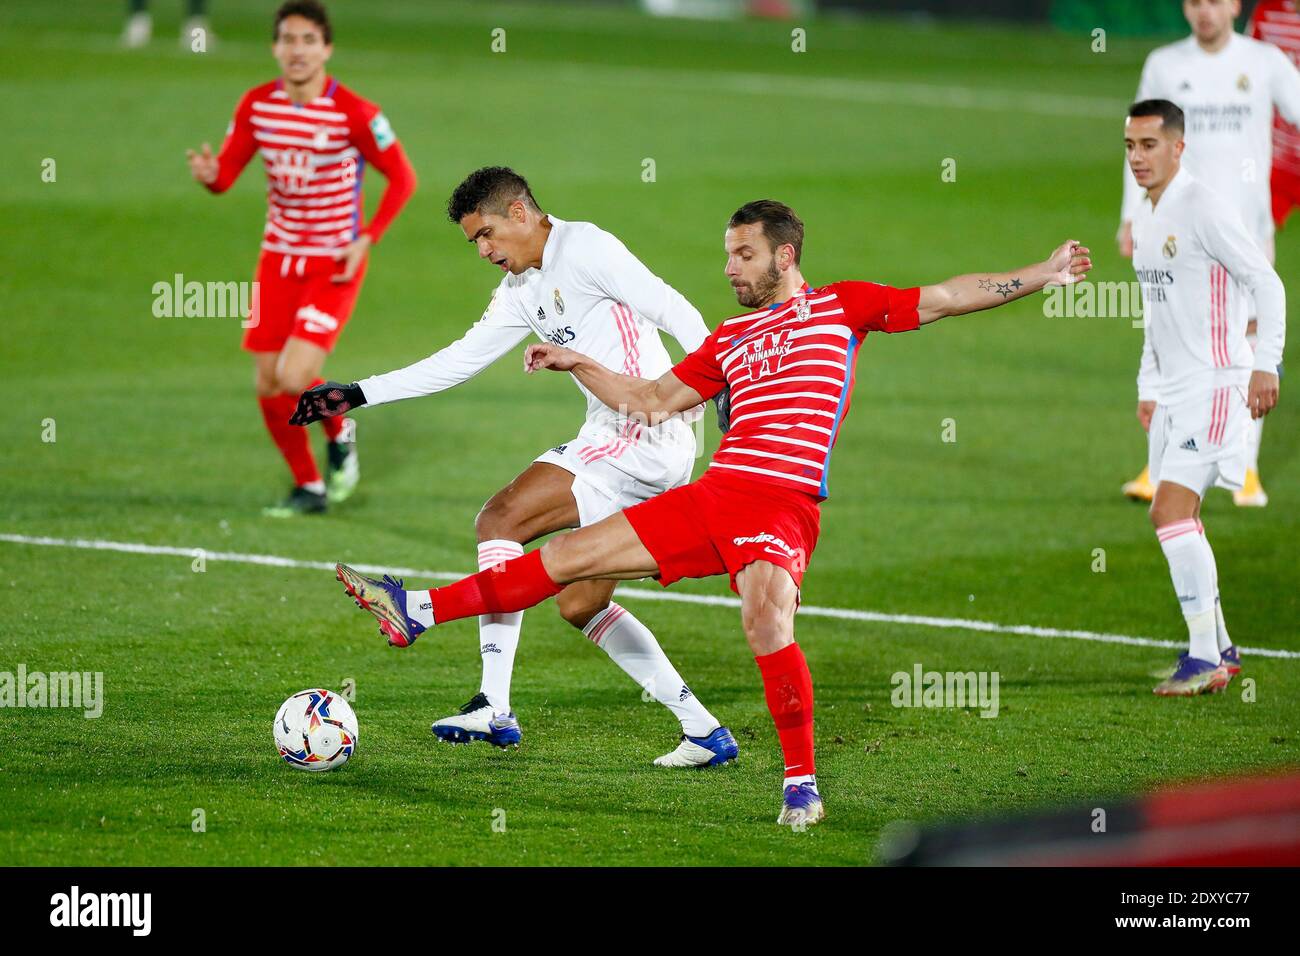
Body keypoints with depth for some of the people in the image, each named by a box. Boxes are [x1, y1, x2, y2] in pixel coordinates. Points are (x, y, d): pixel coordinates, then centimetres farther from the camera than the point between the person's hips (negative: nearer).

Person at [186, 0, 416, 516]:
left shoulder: (353, 114, -16)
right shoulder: (257, 105, -2)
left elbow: (402, 177, -7)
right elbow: (226, 172, 2)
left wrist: (366, 240, -14)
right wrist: (209, 174, -23)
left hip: (334, 264, -5)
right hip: (279, 256, 5)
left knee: (294, 378, -19)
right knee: (269, 387, 3)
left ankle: (340, 432, 15)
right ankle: (308, 487, 24)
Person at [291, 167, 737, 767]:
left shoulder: (585, 249, -7)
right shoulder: (523, 290, 20)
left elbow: (676, 313, -14)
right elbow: (458, 362, 23)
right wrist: (356, 395, 20)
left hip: (648, 432, -10)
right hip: (609, 439, 10)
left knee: (501, 519, -15)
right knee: (579, 605, 9)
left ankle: (495, 708, -19)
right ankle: (704, 731, 11)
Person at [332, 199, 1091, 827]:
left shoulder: (842, 306, 9)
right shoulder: (729, 340, 23)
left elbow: (945, 298, 7)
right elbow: (654, 401, 24)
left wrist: (1043, 274, 1)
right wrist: (578, 365, 14)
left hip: (783, 506, -6)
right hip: (711, 496, 6)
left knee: (766, 615, -33)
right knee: (569, 556, 3)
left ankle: (803, 784, -20)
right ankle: (417, 613, 5)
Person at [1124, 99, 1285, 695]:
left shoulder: (1202, 209, -13)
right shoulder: (1145, 219, 14)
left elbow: (1267, 284, -14)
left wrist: (1266, 365, -18)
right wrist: (1148, 385, 20)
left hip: (1216, 385, -9)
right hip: (1172, 391, 9)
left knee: (1170, 511, -17)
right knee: (1174, 521, 8)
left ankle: (1204, 658, -14)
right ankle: (1219, 649, 18)